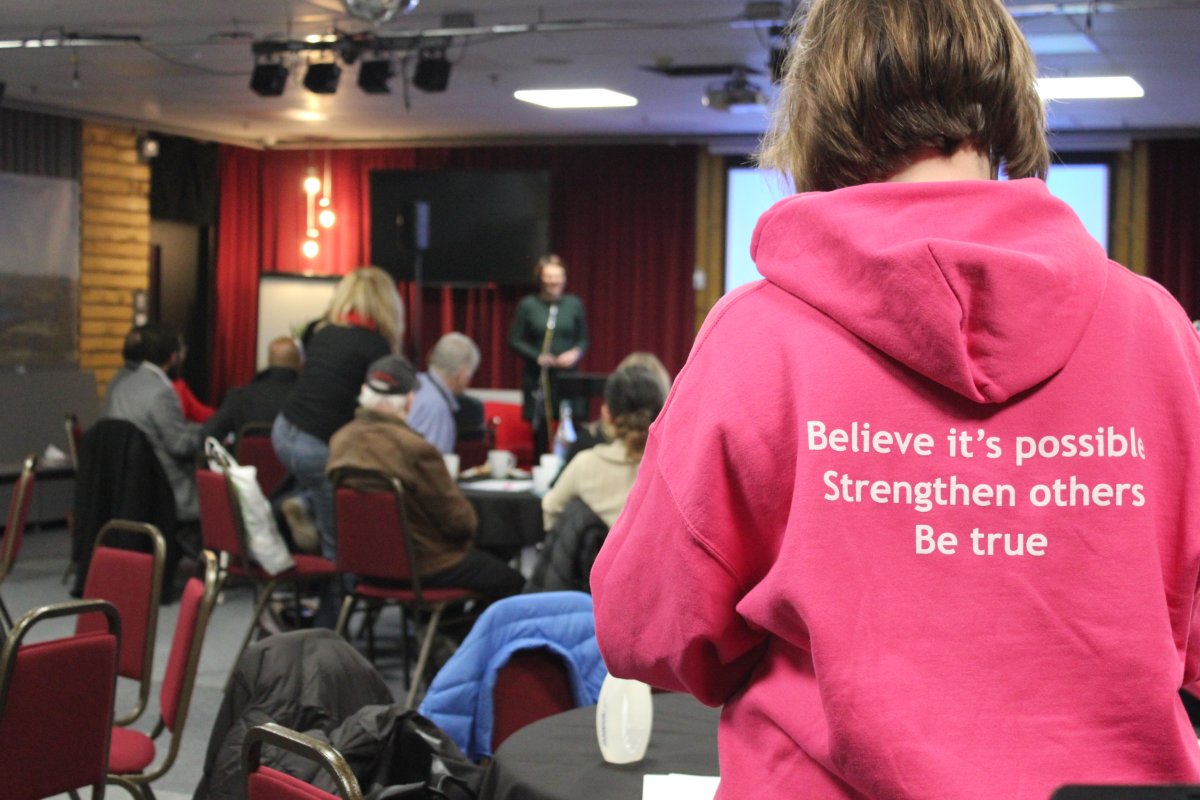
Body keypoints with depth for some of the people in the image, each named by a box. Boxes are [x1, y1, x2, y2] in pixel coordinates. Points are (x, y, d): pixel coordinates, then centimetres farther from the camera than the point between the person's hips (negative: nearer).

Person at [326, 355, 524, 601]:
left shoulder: (340, 441, -7)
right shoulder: (415, 449, -29)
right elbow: (460, 522, -20)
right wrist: (469, 518, 3)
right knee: (512, 583, 11)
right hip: (425, 566, -8)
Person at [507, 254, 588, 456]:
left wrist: (575, 353, -10)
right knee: (539, 428, 3)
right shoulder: (528, 305, 1)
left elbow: (583, 339, 11)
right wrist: (537, 357, -12)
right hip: (538, 377, -1)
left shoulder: (574, 304, 6)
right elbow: (514, 340, 2)